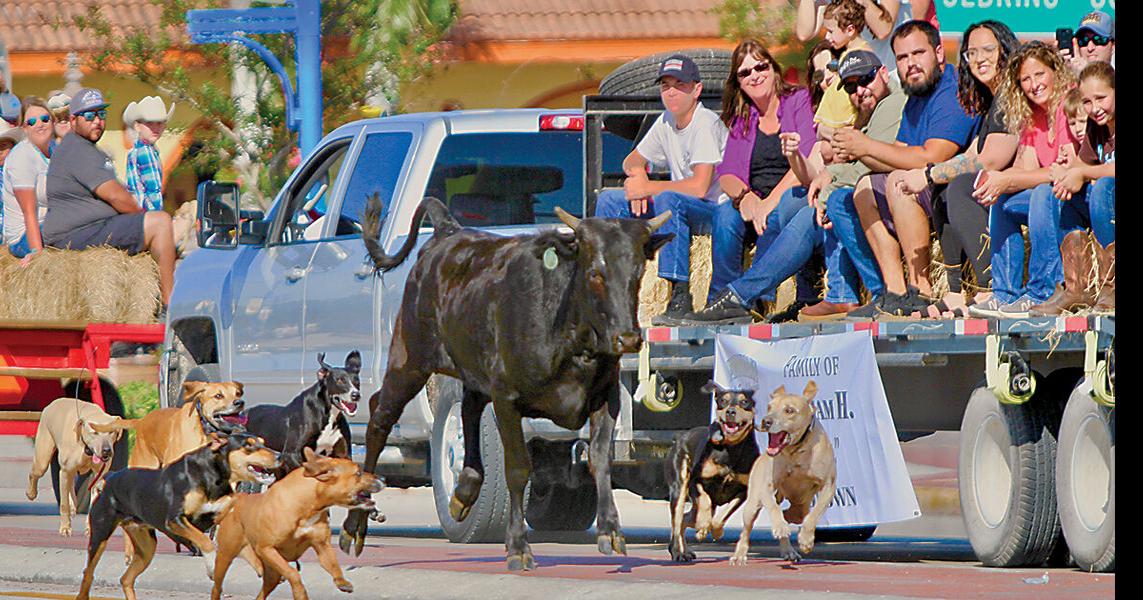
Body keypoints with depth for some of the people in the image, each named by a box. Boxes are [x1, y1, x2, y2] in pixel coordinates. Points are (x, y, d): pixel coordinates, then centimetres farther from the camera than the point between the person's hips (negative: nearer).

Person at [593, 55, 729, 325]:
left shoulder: (706, 123, -17)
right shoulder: (666, 122, 7)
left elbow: (699, 186, -28)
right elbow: (631, 161, 22)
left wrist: (646, 187, -19)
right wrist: (638, 173, -4)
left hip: (716, 209, -9)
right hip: (679, 210, 9)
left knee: (667, 199, -38)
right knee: (609, 200, 4)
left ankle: (680, 297, -37)